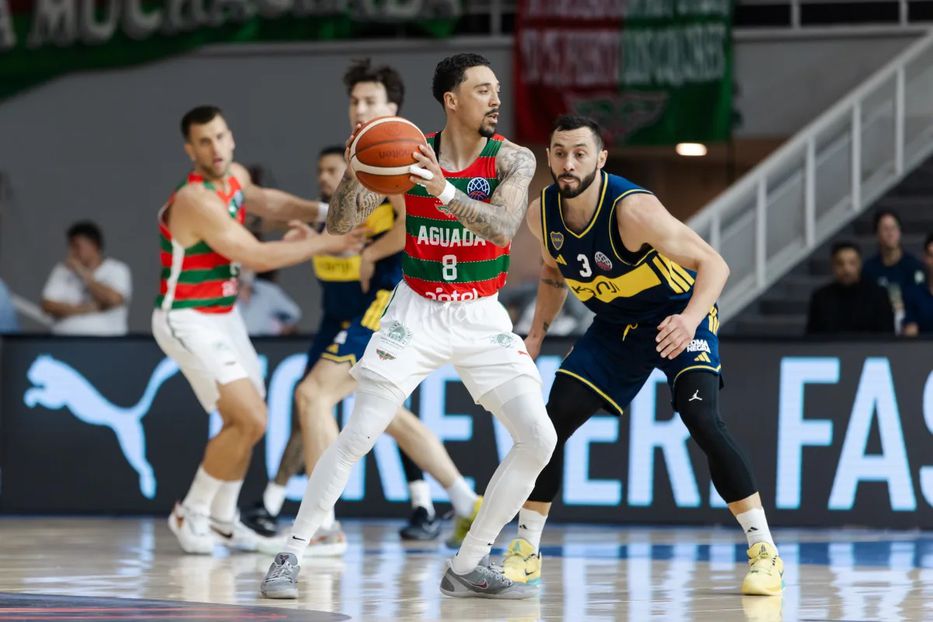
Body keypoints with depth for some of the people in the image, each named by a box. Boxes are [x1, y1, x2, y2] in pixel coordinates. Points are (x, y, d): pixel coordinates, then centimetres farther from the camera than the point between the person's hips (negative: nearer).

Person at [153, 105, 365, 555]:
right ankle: (191, 514, -2)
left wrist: (321, 212, 11)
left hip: (223, 315, 9)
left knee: (246, 420, 16)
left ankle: (221, 518, 30)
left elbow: (264, 201, 25)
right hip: (188, 321, -9)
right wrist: (324, 244, -19)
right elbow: (257, 257, -25)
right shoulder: (196, 200, -27)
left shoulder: (236, 178, 1)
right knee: (250, 420, -17)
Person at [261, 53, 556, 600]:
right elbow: (340, 225, -10)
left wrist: (444, 191, -44)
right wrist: (355, 171, -30)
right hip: (418, 312, -2)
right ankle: (292, 554, 0)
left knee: (540, 441, -9)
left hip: (483, 318, 2)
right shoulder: (409, 156, -8)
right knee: (359, 435, -11)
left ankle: (469, 566, 3)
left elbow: (505, 227, -28)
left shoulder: (513, 160, -9)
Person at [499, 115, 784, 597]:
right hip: (616, 325, 6)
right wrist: (537, 334, 4)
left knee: (702, 420, -25)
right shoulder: (542, 214, -11)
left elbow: (713, 264, -31)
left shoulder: (633, 209, -31)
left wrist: (691, 317, -47)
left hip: (679, 317, -6)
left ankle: (763, 551, -16)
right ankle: (526, 550, 10)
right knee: (553, 423, -4)